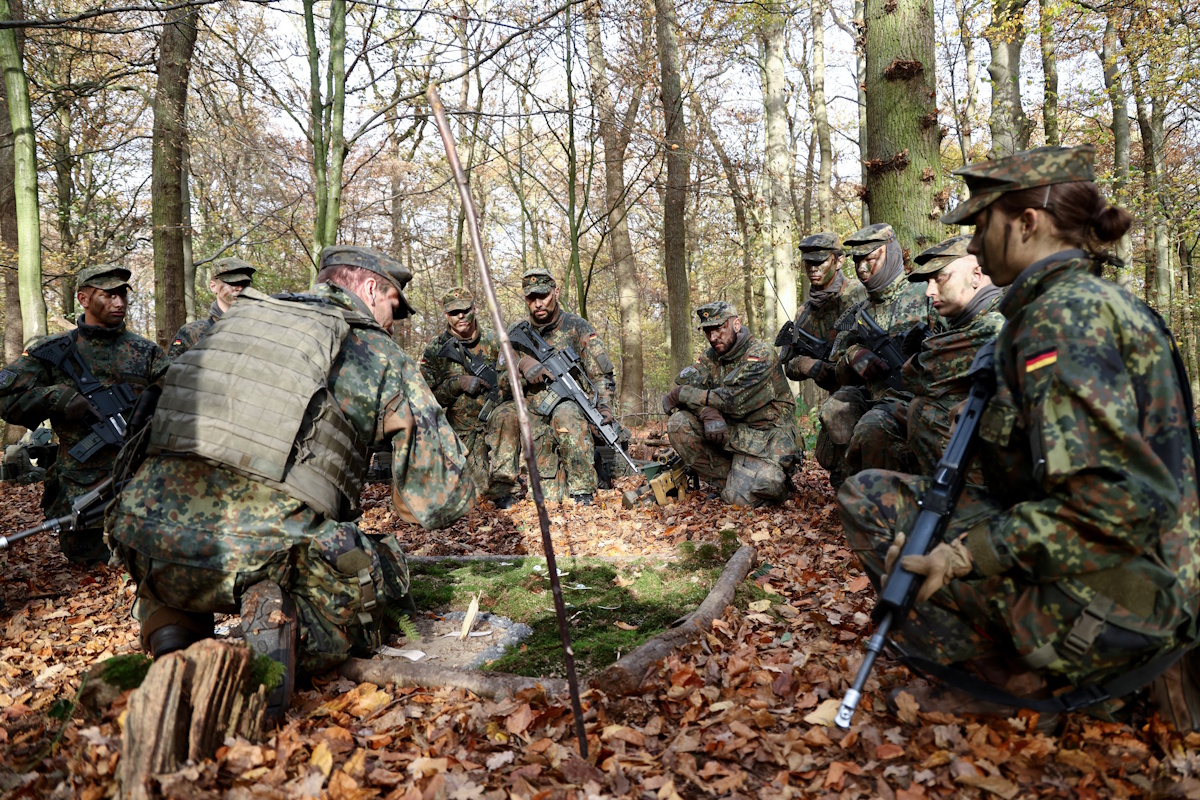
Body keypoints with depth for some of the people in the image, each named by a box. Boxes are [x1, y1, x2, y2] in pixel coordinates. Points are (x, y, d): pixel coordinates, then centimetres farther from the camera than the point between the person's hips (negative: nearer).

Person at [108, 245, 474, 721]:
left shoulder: (233, 319, 21)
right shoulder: (383, 359, 8)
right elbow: (444, 500, 8)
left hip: (151, 544, 6)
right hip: (269, 551, -5)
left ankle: (171, 629, 8)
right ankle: (284, 627, -9)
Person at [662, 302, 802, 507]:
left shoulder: (761, 354, -15)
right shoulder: (712, 357, 7)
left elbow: (732, 401, -23)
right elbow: (682, 386, -5)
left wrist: (681, 395, -17)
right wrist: (706, 410, -27)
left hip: (765, 437, -6)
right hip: (730, 432, 6)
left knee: (739, 499, -24)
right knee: (678, 423, -15)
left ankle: (777, 480, 11)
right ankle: (729, 481, -4)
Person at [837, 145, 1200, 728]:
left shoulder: (1061, 315, -20)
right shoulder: (1098, 300, 12)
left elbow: (1113, 505, -28)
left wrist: (969, 554, -24)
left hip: (1106, 609, -10)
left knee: (869, 501, -7)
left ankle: (1013, 677, -1)